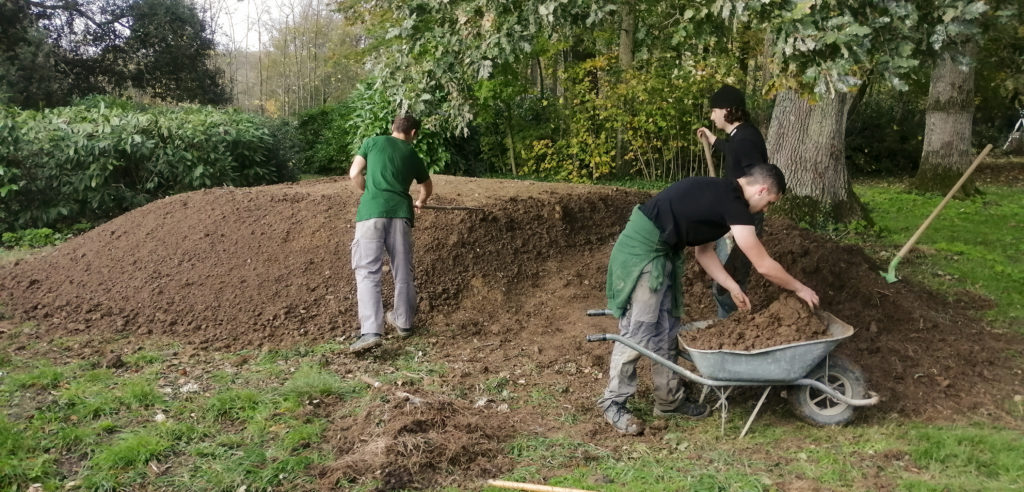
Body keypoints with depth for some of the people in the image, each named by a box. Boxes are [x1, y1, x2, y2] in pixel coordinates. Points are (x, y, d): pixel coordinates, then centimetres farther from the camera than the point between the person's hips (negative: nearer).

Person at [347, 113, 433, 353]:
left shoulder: (373, 142, 13)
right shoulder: (413, 155, 20)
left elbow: (354, 174, 7)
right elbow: (427, 187, 37)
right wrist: (420, 202, 58)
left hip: (372, 212, -2)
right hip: (400, 213, 2)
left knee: (368, 271, -6)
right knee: (403, 271, 15)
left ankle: (370, 331, -19)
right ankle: (403, 322, 29)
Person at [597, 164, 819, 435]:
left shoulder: (720, 193, 14)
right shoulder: (733, 202, -16)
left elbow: (703, 250, 19)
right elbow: (764, 266, -11)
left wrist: (733, 288, 16)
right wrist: (800, 288, 3)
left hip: (662, 250, 11)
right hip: (644, 249, -11)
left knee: (666, 330, 15)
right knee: (638, 332, -4)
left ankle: (669, 399, 25)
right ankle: (613, 402, 10)